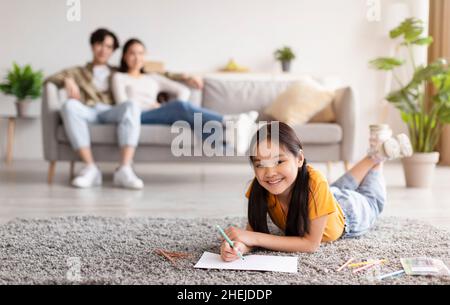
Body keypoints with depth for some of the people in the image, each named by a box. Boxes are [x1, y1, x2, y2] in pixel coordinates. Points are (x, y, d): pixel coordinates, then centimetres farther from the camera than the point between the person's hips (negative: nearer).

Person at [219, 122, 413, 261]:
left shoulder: (314, 183, -48)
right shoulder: (259, 187, -35)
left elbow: (311, 244, -43)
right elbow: (253, 230, -33)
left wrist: (255, 238, -50)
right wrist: (239, 245, -56)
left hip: (347, 214, -3)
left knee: (372, 201, 32)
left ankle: (381, 152, 48)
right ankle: (375, 155, 51)